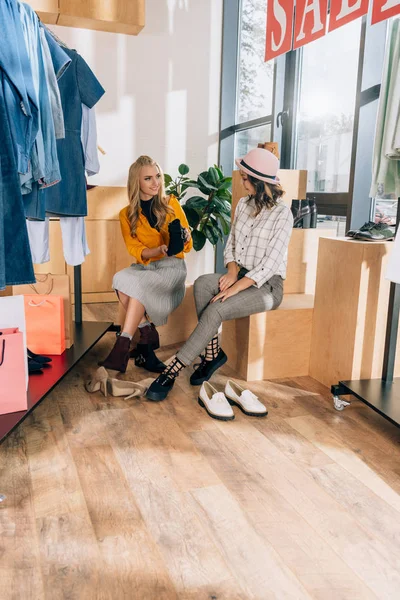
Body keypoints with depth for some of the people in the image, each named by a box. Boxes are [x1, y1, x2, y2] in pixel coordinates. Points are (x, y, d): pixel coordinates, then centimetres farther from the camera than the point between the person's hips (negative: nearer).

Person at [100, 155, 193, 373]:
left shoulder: (171, 204, 2)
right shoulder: (127, 214, 5)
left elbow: (187, 246, 0)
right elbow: (136, 251, -5)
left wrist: (183, 238, -25)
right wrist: (160, 249, -25)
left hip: (171, 267, -2)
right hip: (144, 267, 3)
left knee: (137, 285, -31)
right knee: (121, 279, -30)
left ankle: (123, 346, -30)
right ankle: (147, 333, -20)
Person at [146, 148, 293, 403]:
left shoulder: (282, 214, -11)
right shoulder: (244, 204, 9)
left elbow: (270, 263, -18)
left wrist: (236, 288, -24)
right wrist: (232, 272, -7)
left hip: (267, 285, -6)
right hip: (241, 275, 6)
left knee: (215, 310, -30)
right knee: (202, 284, -26)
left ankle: (172, 371, -26)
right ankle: (213, 353, -18)